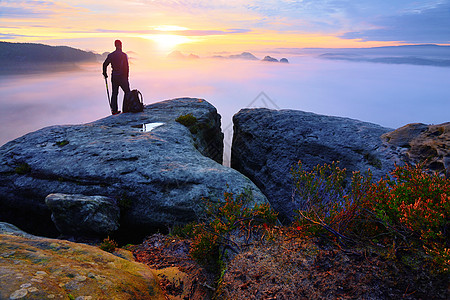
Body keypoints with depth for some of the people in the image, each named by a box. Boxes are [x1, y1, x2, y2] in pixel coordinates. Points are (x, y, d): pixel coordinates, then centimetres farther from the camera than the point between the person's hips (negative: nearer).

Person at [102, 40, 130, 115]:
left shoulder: (111, 55, 6)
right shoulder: (124, 55, -9)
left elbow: (105, 64, 6)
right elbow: (126, 67, -12)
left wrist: (105, 73, 18)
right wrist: (127, 76, -3)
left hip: (114, 77, 5)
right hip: (122, 76, -5)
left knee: (114, 93, 10)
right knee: (127, 92, 5)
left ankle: (114, 110, 10)